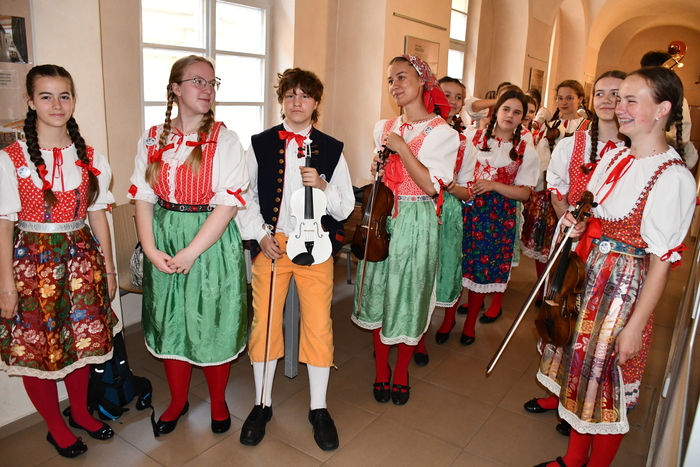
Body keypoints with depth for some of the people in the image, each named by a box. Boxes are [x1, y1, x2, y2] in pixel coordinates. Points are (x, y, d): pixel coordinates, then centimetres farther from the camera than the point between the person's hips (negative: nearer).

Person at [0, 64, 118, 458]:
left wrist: (108, 269, 7)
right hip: (32, 260, -3)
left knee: (82, 339, 13)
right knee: (36, 347, 7)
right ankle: (56, 426, 29)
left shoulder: (90, 158, 3)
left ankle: (80, 411, 37)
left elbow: (98, 215, 6)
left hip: (80, 259, 3)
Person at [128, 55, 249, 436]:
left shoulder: (225, 139, -5)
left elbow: (227, 204, -13)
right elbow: (143, 199, 3)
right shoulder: (153, 140, 5)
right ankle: (178, 401, 35)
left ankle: (218, 401, 30)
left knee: (212, 323, 6)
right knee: (170, 322, 13)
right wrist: (151, 250, -9)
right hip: (164, 240, 3)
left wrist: (191, 252, -17)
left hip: (212, 242, -3)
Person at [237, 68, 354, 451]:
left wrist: (322, 186, -16)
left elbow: (346, 207, 2)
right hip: (270, 243, 1)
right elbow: (246, 195, 7)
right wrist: (260, 235, -5)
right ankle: (262, 404, 26)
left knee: (319, 325, 2)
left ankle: (319, 408, 21)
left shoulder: (331, 149, 4)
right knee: (264, 322, 5)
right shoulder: (260, 144, 4)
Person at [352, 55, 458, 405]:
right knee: (378, 290, 9)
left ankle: (401, 371, 26)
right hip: (382, 219, 4)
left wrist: (403, 149, -17)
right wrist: (377, 166, -1)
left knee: (409, 294, 5)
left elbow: (432, 185, -15)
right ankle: (381, 367, 28)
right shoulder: (384, 128, 9)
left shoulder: (443, 133, -6)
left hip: (416, 223, -4)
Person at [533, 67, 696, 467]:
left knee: (610, 385, 9)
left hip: (626, 289, -7)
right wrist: (578, 223, -5)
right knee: (582, 370, 18)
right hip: (588, 279, 7)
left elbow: (661, 261, -17)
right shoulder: (614, 157, 6)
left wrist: (635, 325, -16)